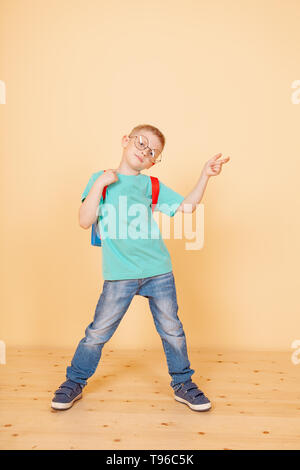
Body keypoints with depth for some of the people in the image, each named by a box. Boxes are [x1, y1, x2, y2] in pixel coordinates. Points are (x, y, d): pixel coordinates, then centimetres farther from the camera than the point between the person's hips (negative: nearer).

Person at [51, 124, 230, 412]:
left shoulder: (152, 185, 8)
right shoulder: (101, 179, 4)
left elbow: (187, 207, 1)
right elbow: (85, 221, -7)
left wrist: (205, 175, -5)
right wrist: (99, 184, -13)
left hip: (159, 271, 2)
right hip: (119, 275, -2)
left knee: (172, 330, 8)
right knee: (98, 332, 4)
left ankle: (183, 384, 30)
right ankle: (74, 383, 28)